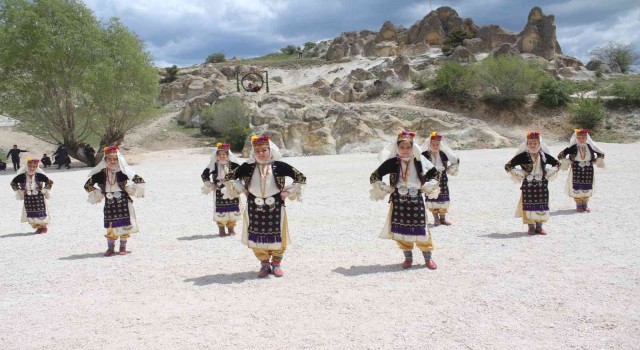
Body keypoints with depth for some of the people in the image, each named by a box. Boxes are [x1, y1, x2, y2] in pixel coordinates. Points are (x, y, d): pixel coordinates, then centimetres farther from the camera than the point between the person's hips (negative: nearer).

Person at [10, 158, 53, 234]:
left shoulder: (40, 175, -12)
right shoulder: (22, 176, -8)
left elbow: (50, 182, 0)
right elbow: (13, 183, 8)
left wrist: (44, 190, -2)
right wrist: (19, 191, 4)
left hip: (39, 197, -2)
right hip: (27, 198, 2)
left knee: (41, 212, 3)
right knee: (31, 213, 5)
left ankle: (43, 226, 20)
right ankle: (38, 227, 17)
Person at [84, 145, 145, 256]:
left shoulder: (123, 172, -7)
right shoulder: (101, 173, -2)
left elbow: (139, 180, -6)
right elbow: (88, 185, 8)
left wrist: (131, 189, -7)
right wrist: (95, 194, 3)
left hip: (123, 202, -1)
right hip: (109, 203, 2)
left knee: (124, 226, 3)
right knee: (110, 226, 4)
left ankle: (123, 247, 17)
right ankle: (110, 248, 18)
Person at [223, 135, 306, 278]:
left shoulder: (279, 166, -7)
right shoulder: (248, 167, -2)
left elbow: (301, 178, -3)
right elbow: (229, 177, 9)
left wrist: (287, 192, -5)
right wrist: (241, 189, 2)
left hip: (275, 208, -1)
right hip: (254, 209, 2)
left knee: (277, 237, 5)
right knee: (257, 238, 7)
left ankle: (276, 264, 25)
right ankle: (264, 264, 25)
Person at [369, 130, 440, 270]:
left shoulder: (419, 162, 0)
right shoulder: (392, 163, -5)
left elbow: (434, 173, 15)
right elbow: (374, 177, 0)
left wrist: (429, 186, 4)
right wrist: (383, 189, -6)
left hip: (416, 200, 0)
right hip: (398, 201, 0)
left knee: (421, 229, 1)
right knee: (401, 230, 2)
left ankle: (428, 258, 16)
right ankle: (408, 257, 20)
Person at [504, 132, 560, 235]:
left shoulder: (544, 156, 3)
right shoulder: (522, 156, -6)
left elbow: (557, 163, 18)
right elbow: (508, 166, -5)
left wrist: (549, 173, 4)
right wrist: (518, 174, -11)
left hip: (542, 185, 3)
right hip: (528, 185, -3)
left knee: (542, 206, 7)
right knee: (529, 205, -1)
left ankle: (539, 226, 20)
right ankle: (531, 227, 12)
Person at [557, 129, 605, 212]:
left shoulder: (590, 147, 0)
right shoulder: (573, 147, -9)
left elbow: (601, 154, 14)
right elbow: (560, 155, -9)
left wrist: (594, 161, 5)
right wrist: (568, 162, -9)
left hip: (588, 171, 3)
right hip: (576, 170, -3)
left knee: (587, 188, 8)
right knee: (576, 188, 0)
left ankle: (585, 205, 20)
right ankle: (579, 205, 12)